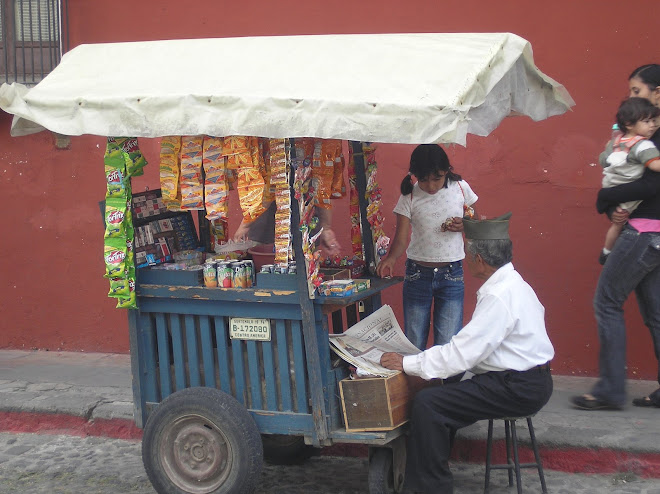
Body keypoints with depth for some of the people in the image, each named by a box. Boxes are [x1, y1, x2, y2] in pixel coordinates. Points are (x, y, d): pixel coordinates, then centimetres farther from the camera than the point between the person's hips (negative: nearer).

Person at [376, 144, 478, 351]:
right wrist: (391, 258, -31)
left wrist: (464, 226, -12)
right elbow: (401, 239, -9)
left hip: (452, 275, 0)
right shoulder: (410, 196, -5)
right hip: (418, 275, 0)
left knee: (448, 344, -4)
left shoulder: (460, 188, -1)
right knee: (414, 343, 5)